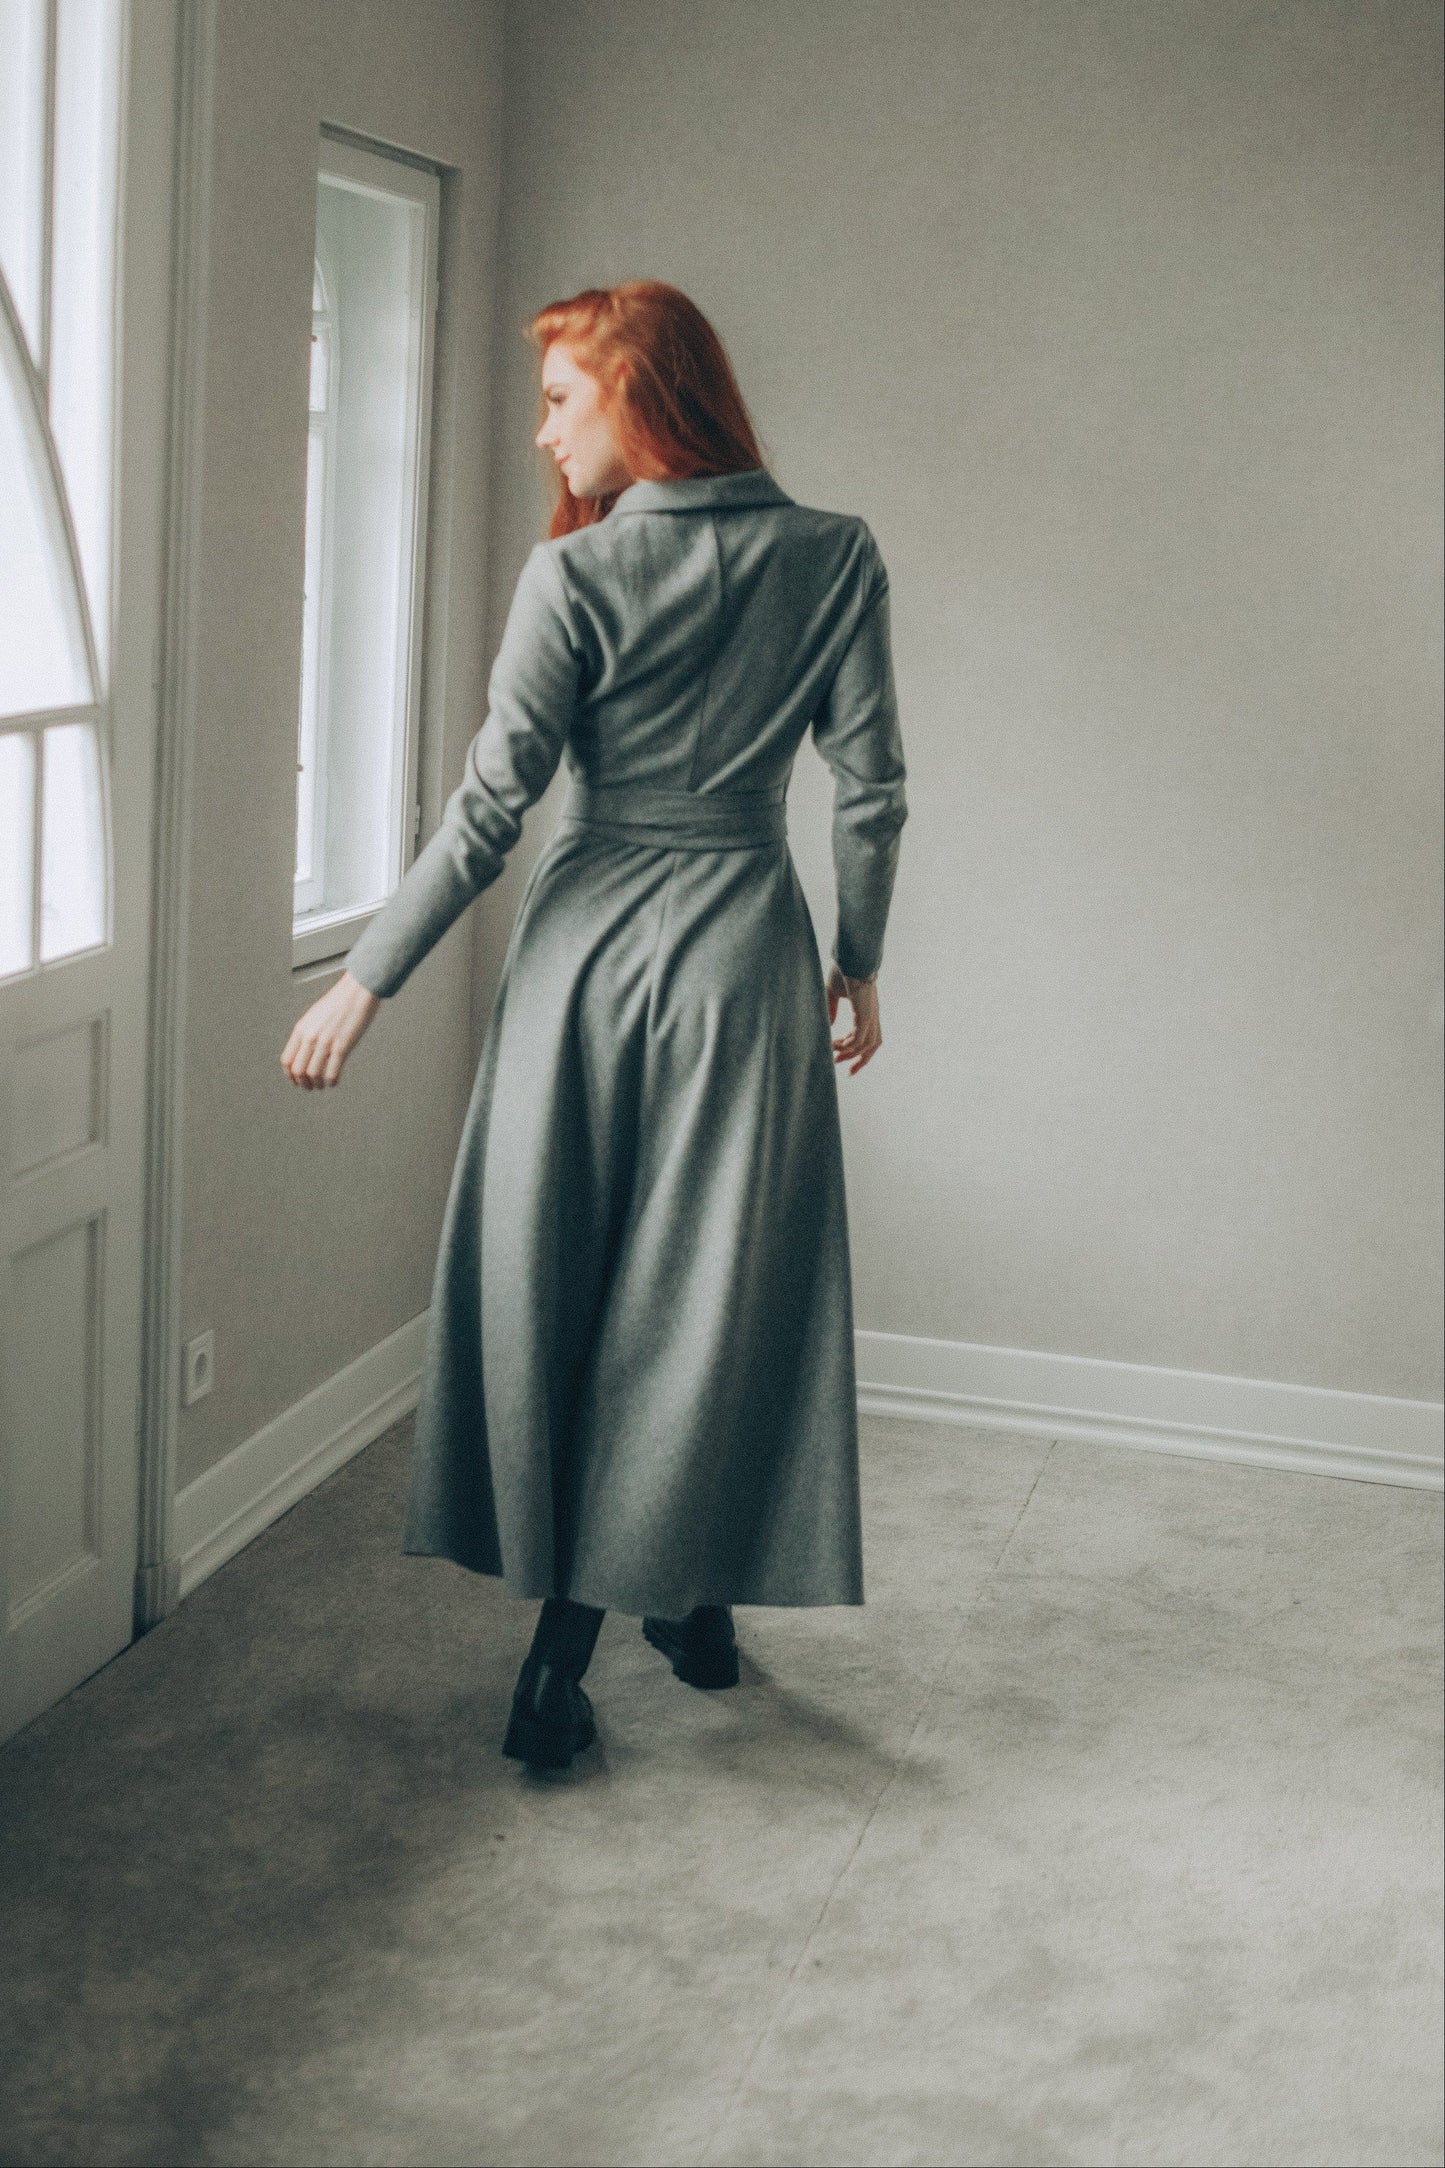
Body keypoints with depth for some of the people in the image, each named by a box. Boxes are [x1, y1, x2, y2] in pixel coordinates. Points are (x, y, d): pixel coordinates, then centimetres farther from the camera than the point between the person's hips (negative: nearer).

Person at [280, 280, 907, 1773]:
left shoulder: (577, 574, -9)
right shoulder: (836, 559, 0)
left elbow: (489, 811, -10)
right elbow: (871, 791, 1)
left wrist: (366, 979, -3)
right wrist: (860, 963, 13)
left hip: (590, 944, -1)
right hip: (743, 950, 2)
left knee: (552, 1277, 10)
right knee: (712, 1288, 10)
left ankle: (569, 1631, 17)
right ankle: (691, 1598, 19)